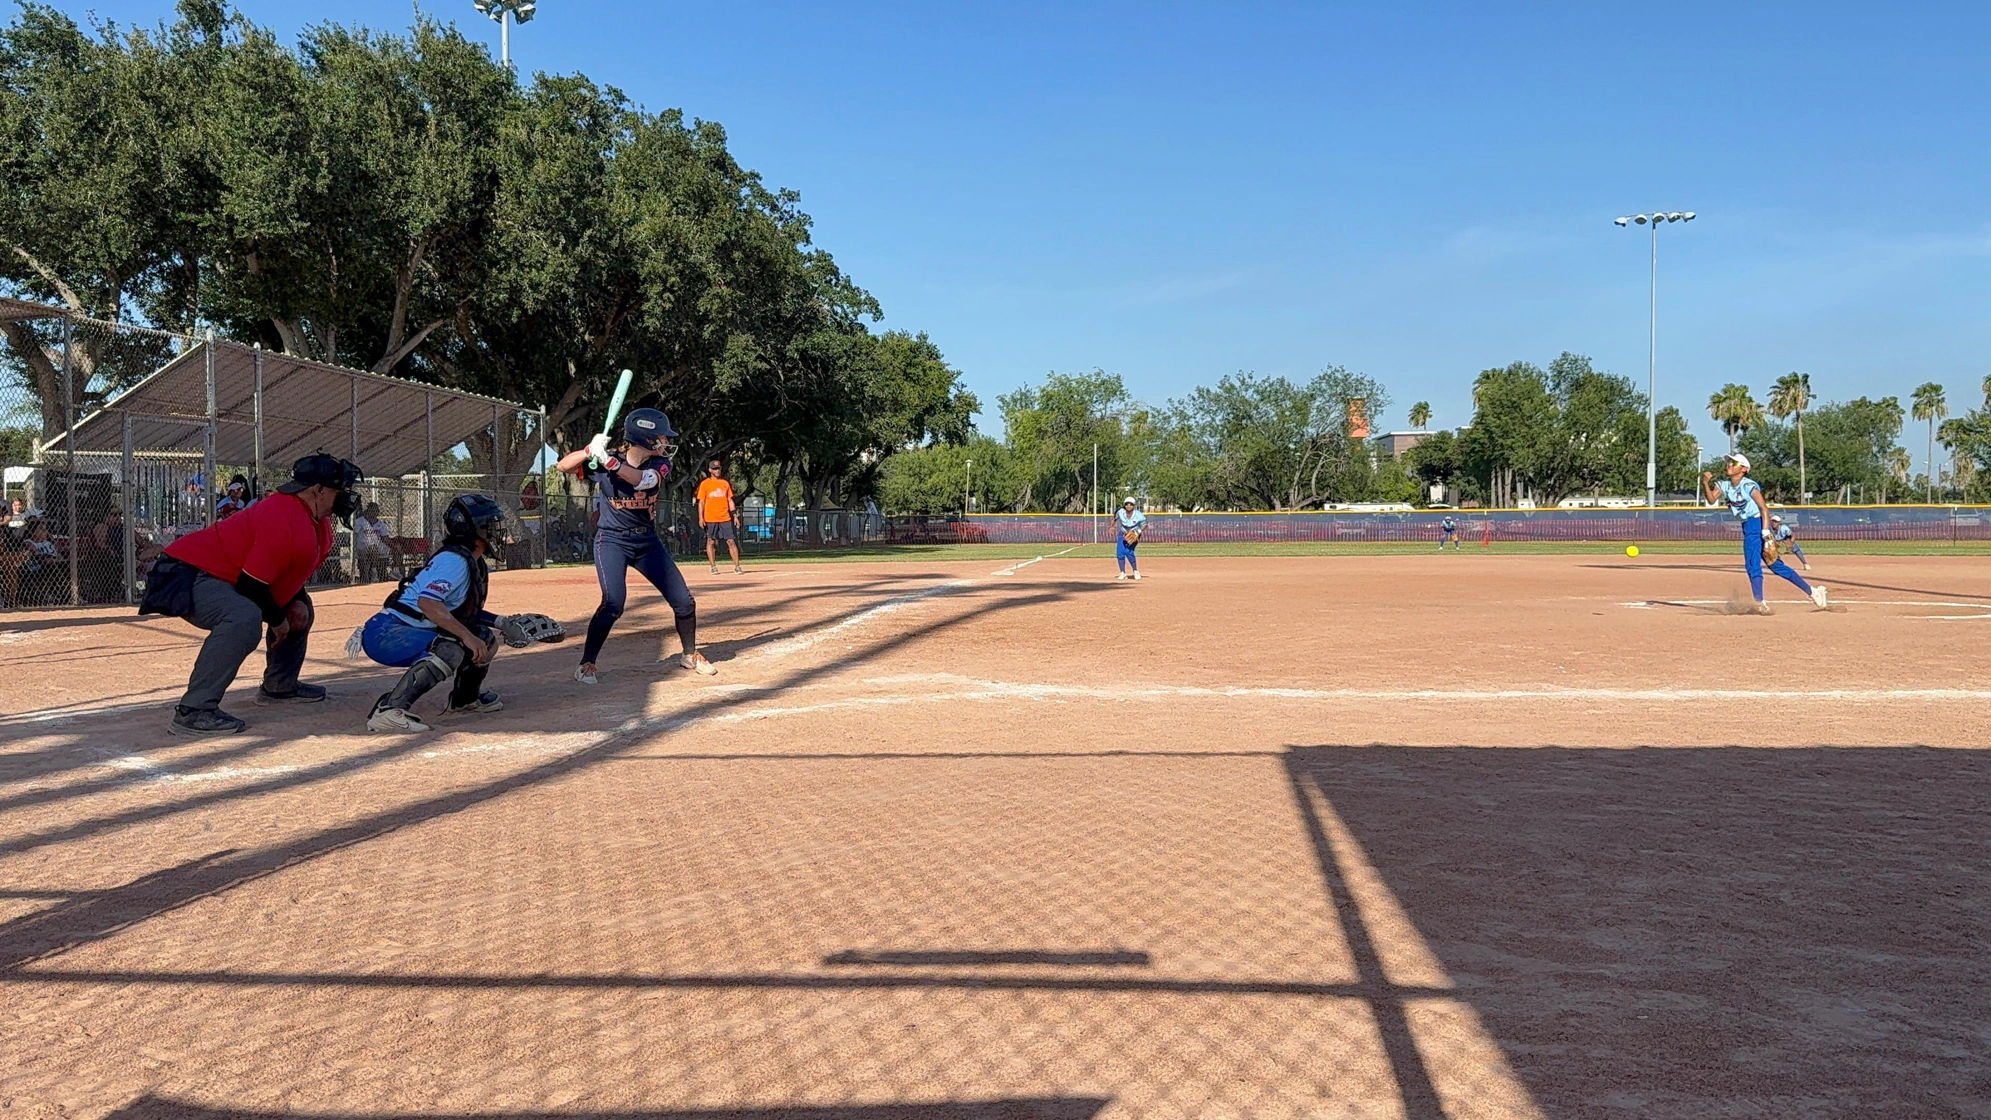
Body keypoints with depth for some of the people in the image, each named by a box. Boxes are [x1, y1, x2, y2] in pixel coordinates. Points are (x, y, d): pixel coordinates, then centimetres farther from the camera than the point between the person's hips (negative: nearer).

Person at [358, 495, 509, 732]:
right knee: (450, 649, -34)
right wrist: (467, 636, -33)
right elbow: (427, 602, -32)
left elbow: (465, 610, 20)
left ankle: (466, 697, 29)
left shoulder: (477, 565, 10)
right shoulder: (454, 560, -19)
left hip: (418, 632, 10)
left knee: (485, 637, 9)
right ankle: (388, 711, -37)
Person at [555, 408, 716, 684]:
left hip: (648, 541, 4)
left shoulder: (659, 464, -7)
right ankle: (586, 665, -8)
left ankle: (690, 654, 27)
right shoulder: (601, 463, -11)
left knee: (684, 601, 4)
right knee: (613, 604, -23)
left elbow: (643, 479, -28)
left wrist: (608, 461, -41)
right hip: (612, 541, -4)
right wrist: (591, 450, -33)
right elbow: (563, 465, -15)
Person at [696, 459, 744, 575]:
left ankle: (737, 567, -3)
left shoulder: (725, 483, 12)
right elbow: (701, 502, 1)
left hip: (725, 518, 2)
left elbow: (730, 500, 14)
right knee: (711, 542, 3)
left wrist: (734, 514, 4)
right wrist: (701, 517, -8)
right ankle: (713, 567, 10)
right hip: (710, 518, -2)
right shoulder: (705, 484, 3)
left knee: (731, 541, -3)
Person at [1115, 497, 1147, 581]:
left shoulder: (1138, 515, -22)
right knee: (1120, 553, -9)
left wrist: (1138, 531, -25)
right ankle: (1123, 573, 1)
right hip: (1123, 535, 4)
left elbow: (1145, 525, -10)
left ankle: (1136, 571, -3)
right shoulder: (1120, 512, -15)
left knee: (1128, 552, -22)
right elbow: (1115, 518, 6)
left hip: (1134, 536, -4)